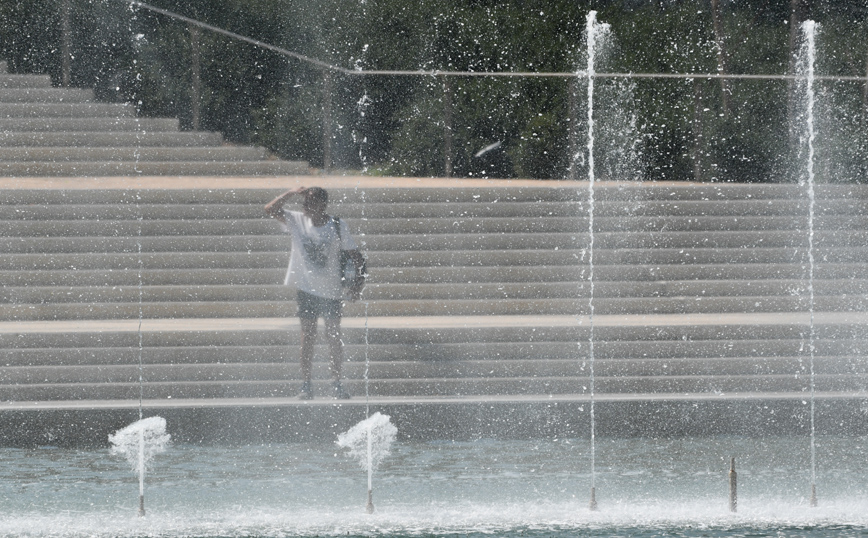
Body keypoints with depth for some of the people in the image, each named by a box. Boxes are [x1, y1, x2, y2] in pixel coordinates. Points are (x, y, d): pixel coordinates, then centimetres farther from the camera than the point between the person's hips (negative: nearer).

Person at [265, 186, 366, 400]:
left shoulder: (337, 225, -5)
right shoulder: (297, 221, -2)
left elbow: (356, 256, -2)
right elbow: (270, 210, -11)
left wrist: (358, 284, -14)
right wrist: (292, 193, -18)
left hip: (332, 290, -1)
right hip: (306, 289, 1)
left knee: (334, 337, 0)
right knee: (308, 336, 1)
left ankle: (336, 384, 6)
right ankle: (306, 385, 3)